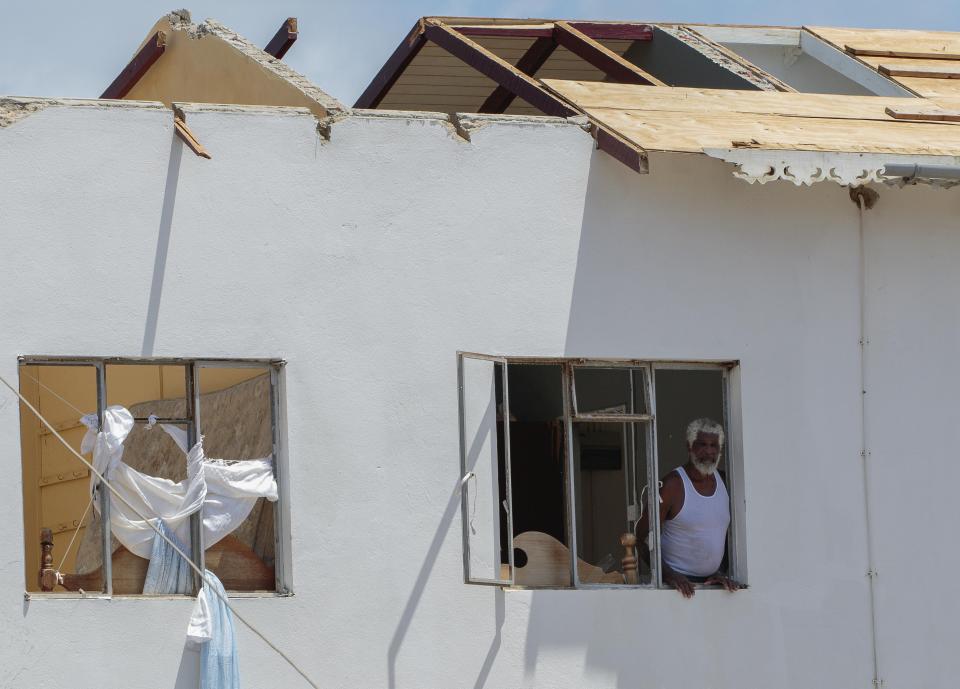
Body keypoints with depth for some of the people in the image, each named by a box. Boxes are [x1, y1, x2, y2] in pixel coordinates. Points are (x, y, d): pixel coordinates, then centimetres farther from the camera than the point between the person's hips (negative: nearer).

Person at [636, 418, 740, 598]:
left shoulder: (722, 482, 10)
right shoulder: (673, 485, -7)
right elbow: (643, 537, -9)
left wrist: (720, 572, 5)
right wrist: (668, 574, -18)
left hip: (710, 582, 5)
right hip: (676, 583, -5)